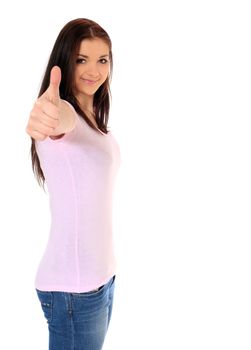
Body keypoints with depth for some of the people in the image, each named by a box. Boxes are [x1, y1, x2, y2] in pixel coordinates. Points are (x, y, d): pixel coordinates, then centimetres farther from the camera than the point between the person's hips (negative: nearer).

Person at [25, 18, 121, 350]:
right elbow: (59, 119, -41)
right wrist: (48, 115, -64)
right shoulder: (65, 114, -15)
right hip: (72, 285, -8)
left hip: (103, 272, 8)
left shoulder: (95, 117, 11)